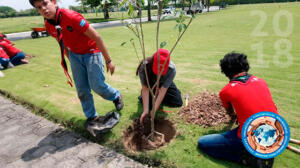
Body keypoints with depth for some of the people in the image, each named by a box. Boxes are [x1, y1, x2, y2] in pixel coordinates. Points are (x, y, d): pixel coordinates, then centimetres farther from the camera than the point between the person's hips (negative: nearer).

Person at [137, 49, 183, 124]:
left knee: (178, 103, -8)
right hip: (150, 84, -1)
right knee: (148, 104, -17)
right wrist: (145, 111, -39)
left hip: (164, 84, 1)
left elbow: (163, 90, -35)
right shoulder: (144, 67, -38)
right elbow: (145, 88, -34)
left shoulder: (172, 69, -36)